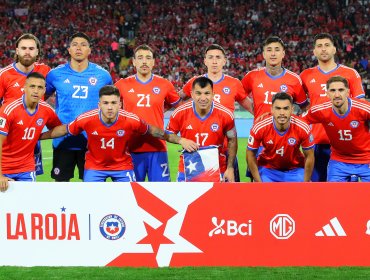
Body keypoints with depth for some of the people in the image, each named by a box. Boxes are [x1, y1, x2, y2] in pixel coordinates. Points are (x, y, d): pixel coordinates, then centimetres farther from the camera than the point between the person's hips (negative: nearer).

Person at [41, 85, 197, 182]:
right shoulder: (86, 120, -22)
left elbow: (153, 131, -4)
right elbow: (64, 130, -5)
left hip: (123, 165, 0)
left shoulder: (131, 120, -21)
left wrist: (180, 140, -2)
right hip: (94, 167, 0)